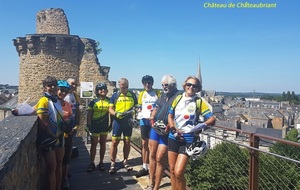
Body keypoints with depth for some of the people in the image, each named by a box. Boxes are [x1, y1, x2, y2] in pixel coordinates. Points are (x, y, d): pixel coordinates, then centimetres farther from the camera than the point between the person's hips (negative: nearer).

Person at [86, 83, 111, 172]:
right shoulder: (93, 102, -2)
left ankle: (101, 162, 20)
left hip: (104, 125, 1)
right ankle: (91, 163, 14)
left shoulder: (109, 101, 1)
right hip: (95, 125, -1)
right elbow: (89, 115, -1)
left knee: (103, 144, 9)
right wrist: (88, 125, -7)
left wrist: (111, 124, 4)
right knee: (94, 144, 4)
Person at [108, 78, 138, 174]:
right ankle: (113, 163, 10)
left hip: (128, 122, 2)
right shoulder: (115, 96, 2)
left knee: (127, 142, 10)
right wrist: (116, 113, -20)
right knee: (114, 142, -1)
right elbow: (110, 109, 0)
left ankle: (125, 161, 26)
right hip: (118, 122, -1)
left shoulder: (132, 95, 6)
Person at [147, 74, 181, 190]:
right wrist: (152, 119, 2)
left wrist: (168, 126, -24)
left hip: (166, 132, -7)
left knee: (160, 158, -3)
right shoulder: (162, 96, 13)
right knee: (152, 155, 12)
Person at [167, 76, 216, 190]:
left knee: (178, 173, -9)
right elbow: (170, 116, 11)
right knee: (172, 170, 13)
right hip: (173, 137, 4)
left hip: (188, 139, -4)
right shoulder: (178, 98, 6)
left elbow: (212, 119, -7)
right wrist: (174, 130, -4)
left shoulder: (199, 102, -3)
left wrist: (202, 126, -25)